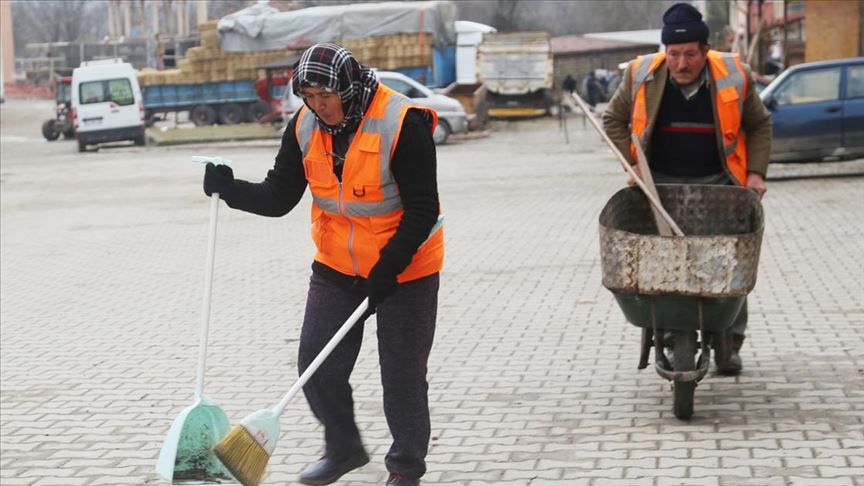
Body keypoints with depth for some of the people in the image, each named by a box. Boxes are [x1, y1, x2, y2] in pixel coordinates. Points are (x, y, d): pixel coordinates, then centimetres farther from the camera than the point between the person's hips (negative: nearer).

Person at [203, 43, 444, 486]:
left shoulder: (402, 124, -23)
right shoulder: (305, 126, -6)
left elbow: (422, 209, -21)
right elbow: (278, 197, -2)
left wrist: (387, 270, -25)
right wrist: (232, 190, -20)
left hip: (404, 270, -5)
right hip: (335, 267, 5)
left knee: (402, 375, 2)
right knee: (316, 365, 5)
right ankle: (343, 449, 28)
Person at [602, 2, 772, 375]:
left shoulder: (734, 77, -8)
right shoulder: (641, 76, -8)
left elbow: (759, 125, 7)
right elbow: (614, 120, 7)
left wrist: (755, 172, -3)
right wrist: (632, 164, -4)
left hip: (718, 183, 0)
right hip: (660, 183, 0)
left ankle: (729, 343, 7)